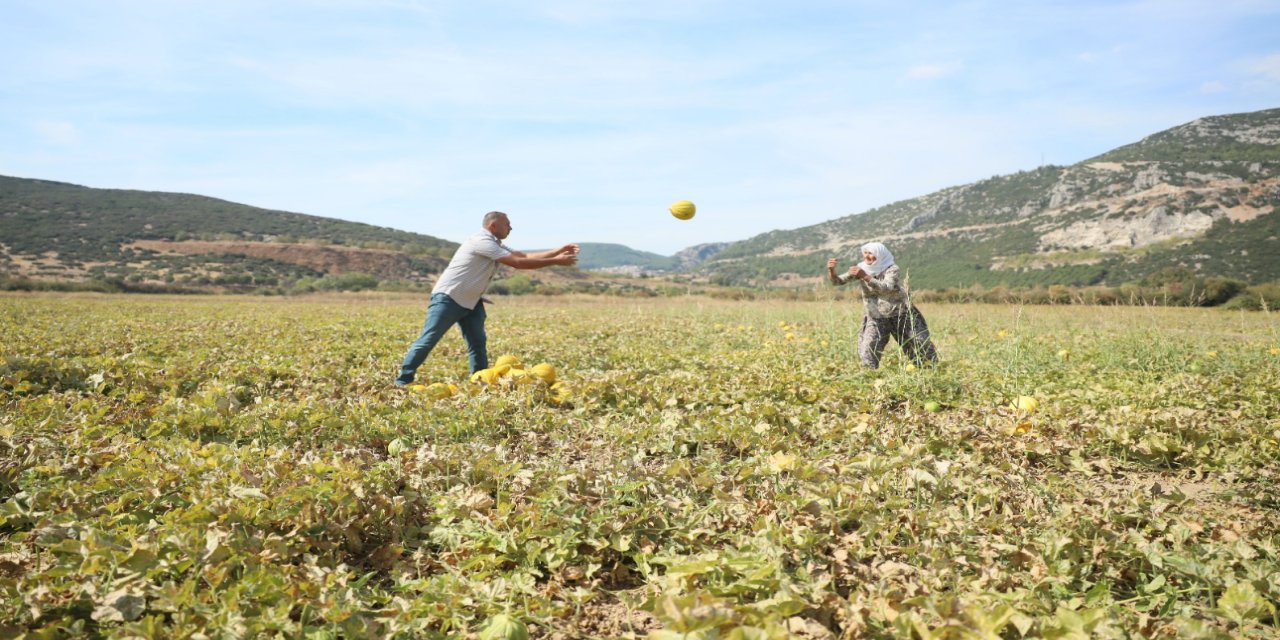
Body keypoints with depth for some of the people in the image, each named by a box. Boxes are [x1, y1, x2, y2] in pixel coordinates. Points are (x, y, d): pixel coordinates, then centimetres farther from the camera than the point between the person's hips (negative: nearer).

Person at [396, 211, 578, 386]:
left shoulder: (495, 245, 13)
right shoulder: (482, 242, -18)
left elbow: (526, 256, 10)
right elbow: (518, 263, -21)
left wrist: (559, 251, 3)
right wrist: (556, 261, -18)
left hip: (471, 301, 10)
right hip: (448, 298, -10)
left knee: (477, 343, 2)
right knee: (428, 340, -8)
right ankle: (403, 380, 0)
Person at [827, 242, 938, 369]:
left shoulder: (892, 269, -16)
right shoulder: (861, 268, -6)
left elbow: (887, 288, -35)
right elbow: (838, 281, -12)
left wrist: (865, 277, -45)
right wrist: (831, 270, -34)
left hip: (902, 315, -2)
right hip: (876, 318, 2)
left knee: (921, 345, 7)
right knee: (867, 354, -11)